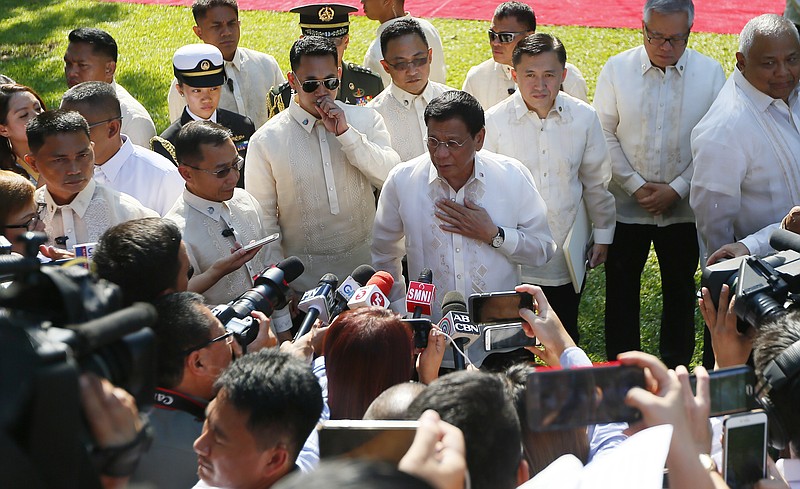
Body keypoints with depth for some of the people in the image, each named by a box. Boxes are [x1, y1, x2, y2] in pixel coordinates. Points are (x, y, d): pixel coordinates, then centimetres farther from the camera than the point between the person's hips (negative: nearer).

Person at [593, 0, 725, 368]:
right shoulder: (616, 70, -5)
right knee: (621, 292, 9)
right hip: (625, 206, 0)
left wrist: (676, 189, -11)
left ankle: (675, 373, 27)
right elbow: (605, 134, -1)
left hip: (683, 209, 0)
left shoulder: (710, 73, -5)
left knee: (680, 292, 13)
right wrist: (635, 186, -9)